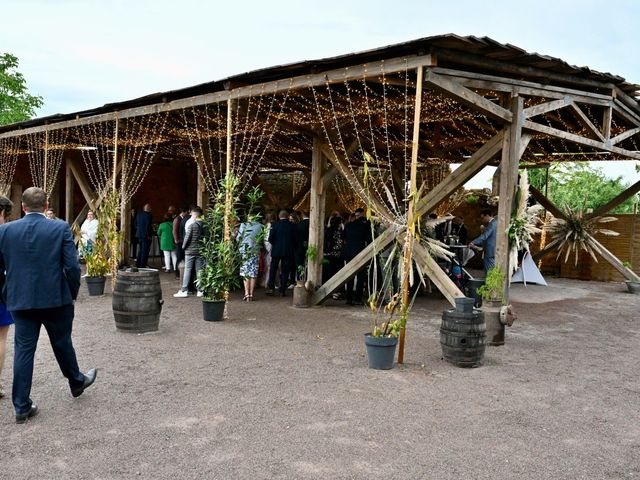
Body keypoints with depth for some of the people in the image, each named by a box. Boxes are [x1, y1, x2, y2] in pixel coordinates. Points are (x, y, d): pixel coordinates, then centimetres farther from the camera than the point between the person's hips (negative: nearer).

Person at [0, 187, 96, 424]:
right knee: (62, 344, 17)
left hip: (20, 301, 2)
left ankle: (22, 406, 12)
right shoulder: (61, 228, -9)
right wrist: (73, 293, 3)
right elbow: (72, 266, -11)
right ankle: (77, 382, 38)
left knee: (23, 349, 7)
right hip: (56, 298, -1)